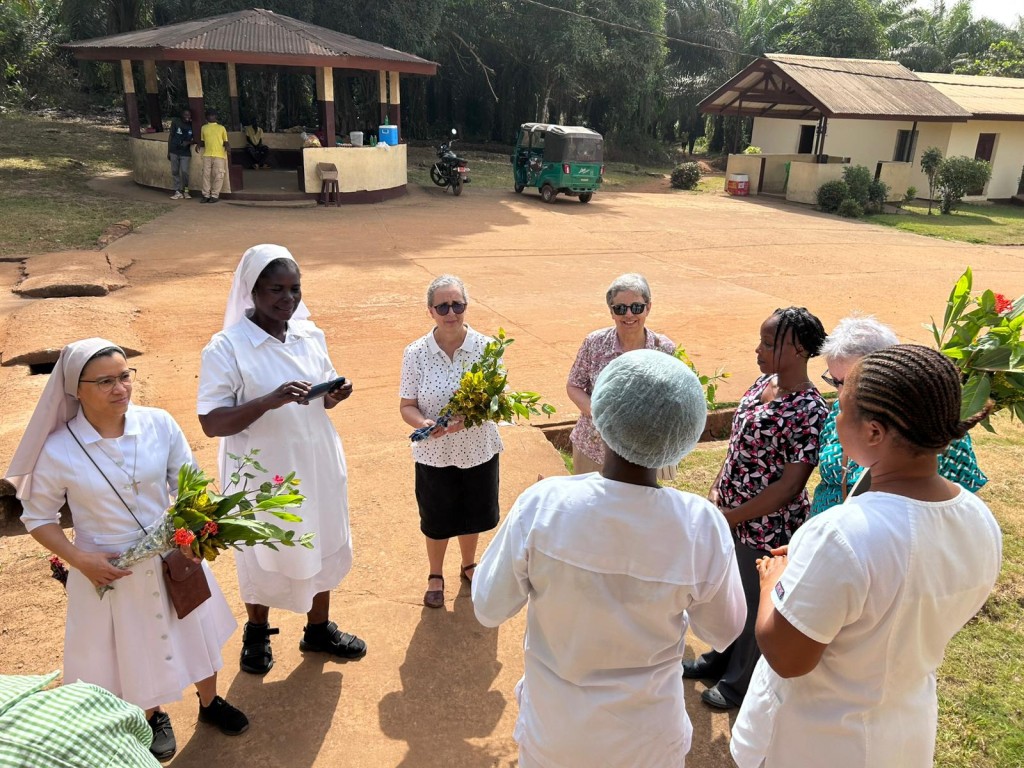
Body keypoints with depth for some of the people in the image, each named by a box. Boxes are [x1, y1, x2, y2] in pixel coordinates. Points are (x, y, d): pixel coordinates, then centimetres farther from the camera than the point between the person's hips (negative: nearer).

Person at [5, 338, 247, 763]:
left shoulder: (159, 424, -16)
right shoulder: (58, 452, -19)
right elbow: (38, 518, -6)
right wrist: (80, 559, -19)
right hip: (109, 569, -2)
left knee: (192, 630, 22)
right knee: (131, 648, 20)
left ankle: (209, 702, 51)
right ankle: (153, 718, 51)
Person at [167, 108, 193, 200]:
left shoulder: (192, 125, 0)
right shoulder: (176, 122, 0)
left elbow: (195, 140, 7)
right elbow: (170, 136, 5)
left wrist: (188, 142, -15)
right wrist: (168, 151, 3)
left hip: (185, 153, -1)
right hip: (174, 152, 1)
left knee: (184, 172, -9)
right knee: (175, 172, 3)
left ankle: (185, 190, 11)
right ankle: (178, 192, 11)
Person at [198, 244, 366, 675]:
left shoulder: (311, 335, -2)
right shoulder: (226, 348, -17)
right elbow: (211, 423, -20)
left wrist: (334, 396, -13)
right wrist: (270, 401, -32)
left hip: (316, 465, 5)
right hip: (263, 472, -4)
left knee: (323, 546, 18)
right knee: (263, 557, 16)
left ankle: (319, 629, 42)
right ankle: (257, 634, 43)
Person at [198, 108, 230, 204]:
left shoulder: (221, 128, 8)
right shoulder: (204, 128, 15)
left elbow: (225, 142, 8)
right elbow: (202, 142, 21)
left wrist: (228, 148, -11)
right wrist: (200, 145, 0)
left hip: (219, 155, -2)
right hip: (207, 155, 2)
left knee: (218, 176, -3)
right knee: (206, 175, 1)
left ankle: (215, 196, 3)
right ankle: (206, 195, 6)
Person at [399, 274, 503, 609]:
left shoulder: (486, 347, -12)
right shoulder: (416, 353, -11)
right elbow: (407, 406, -7)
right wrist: (425, 424, -28)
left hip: (478, 449, 1)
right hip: (434, 453, -1)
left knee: (472, 514, 21)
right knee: (436, 519, 17)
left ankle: (469, 566, 50)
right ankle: (436, 576, 44)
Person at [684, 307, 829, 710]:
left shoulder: (809, 412, -26)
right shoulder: (763, 382, -1)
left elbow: (789, 486, -24)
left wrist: (729, 517, -19)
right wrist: (716, 493, 0)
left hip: (767, 527, -8)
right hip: (730, 518, 8)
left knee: (755, 606, 15)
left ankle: (740, 682, 39)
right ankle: (719, 659, 51)